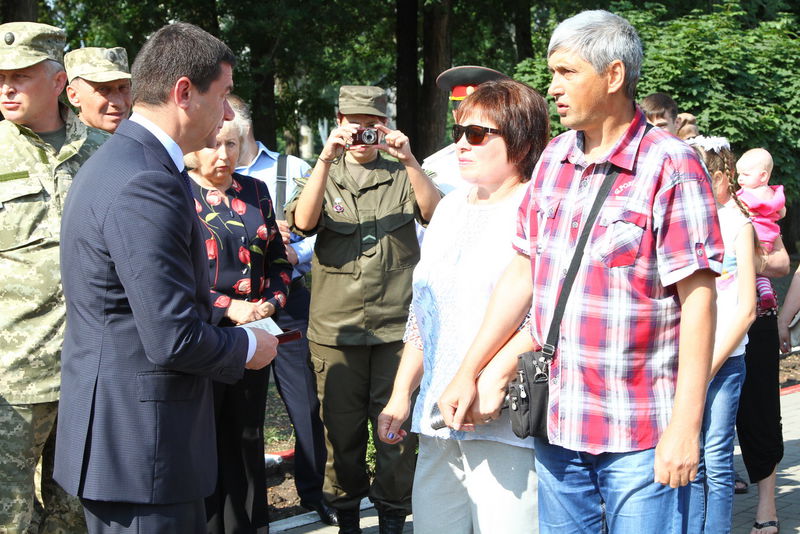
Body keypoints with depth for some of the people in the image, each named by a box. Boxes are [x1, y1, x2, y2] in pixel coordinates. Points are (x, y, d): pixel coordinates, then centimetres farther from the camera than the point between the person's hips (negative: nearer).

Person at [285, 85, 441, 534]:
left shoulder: (402, 176, 10)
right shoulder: (325, 176, 11)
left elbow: (436, 214, -8)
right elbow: (303, 222, -9)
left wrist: (409, 161, -20)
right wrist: (326, 159, -19)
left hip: (397, 324, 0)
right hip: (336, 325, 1)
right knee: (341, 426, 6)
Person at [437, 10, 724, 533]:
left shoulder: (671, 165, -9)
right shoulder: (554, 159, 10)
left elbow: (698, 299, -13)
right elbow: (522, 273, 15)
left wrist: (686, 425, -17)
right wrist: (468, 373, 11)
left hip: (639, 434, -6)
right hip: (556, 424, 6)